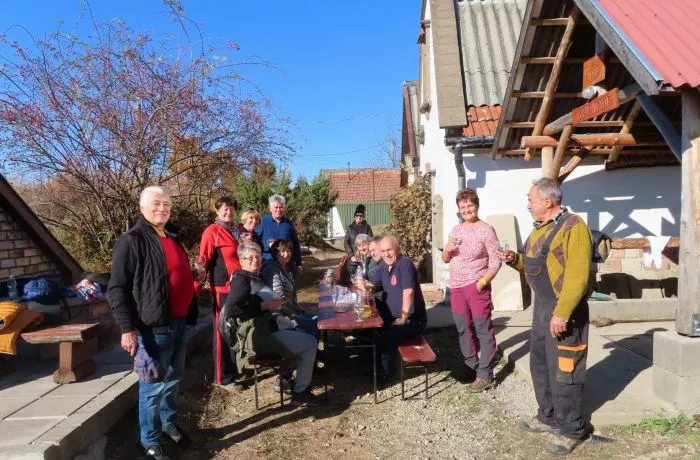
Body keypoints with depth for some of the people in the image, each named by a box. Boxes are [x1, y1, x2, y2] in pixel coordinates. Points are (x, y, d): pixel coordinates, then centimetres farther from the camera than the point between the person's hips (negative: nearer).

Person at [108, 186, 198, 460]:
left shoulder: (172, 239, 14)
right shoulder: (132, 241, -11)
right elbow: (117, 289, -14)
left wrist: (191, 313, 21)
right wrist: (127, 328, -19)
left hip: (177, 323, 8)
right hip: (153, 327, -8)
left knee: (173, 380, 20)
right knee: (153, 386, 2)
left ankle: (170, 424, 38)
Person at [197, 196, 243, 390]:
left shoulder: (238, 231, 13)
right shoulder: (212, 232, -9)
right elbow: (203, 261, -14)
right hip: (223, 289, -7)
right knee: (223, 332, 1)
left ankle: (235, 368, 31)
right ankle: (223, 378, 10)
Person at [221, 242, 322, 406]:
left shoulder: (256, 278, 16)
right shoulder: (241, 279, -13)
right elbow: (231, 309, -27)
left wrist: (272, 305, 2)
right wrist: (264, 305, -23)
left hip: (264, 330, 10)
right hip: (257, 336, -10)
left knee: (301, 332, 27)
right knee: (311, 343, -6)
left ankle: (285, 377, 24)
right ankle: (300, 393, 2)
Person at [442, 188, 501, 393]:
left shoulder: (486, 230, -6)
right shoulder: (456, 229, 11)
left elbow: (495, 262, -9)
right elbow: (445, 259, 15)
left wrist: (483, 281, -21)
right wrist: (447, 250, -7)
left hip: (475, 286, -6)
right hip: (456, 287, 7)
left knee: (483, 330, -2)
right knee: (463, 329, 15)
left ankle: (485, 375, 3)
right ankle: (471, 365, 30)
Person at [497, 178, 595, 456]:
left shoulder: (573, 226, -16)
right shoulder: (540, 229, 13)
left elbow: (577, 276, -23)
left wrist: (561, 313, -27)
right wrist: (514, 259, 5)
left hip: (564, 310, -9)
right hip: (541, 307, 9)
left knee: (563, 370, -1)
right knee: (540, 364, 17)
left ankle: (571, 429, 15)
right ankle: (549, 417, 33)